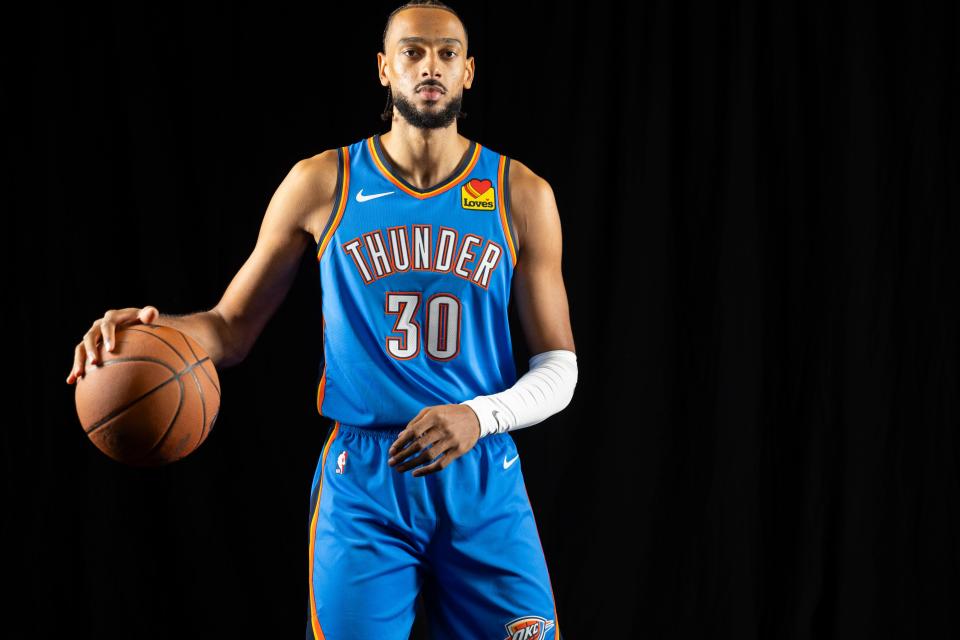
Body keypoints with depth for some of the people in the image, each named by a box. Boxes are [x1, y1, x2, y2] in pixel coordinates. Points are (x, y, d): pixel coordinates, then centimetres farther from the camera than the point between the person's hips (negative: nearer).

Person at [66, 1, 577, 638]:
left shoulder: (522, 194, 1)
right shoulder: (322, 184, 1)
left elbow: (559, 368, 3)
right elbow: (232, 328, 6)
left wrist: (480, 416, -17)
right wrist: (158, 330, -16)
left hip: (484, 486, 1)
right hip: (362, 486, -1)